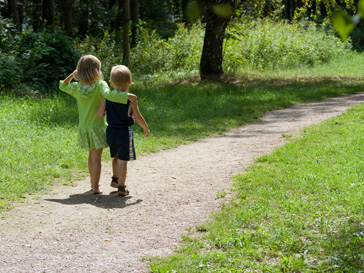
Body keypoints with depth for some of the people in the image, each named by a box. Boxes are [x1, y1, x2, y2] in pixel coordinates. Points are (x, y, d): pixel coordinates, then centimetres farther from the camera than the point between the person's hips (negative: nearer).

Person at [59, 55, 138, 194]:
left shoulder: (77, 87, 0)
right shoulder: (100, 85, -15)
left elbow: (62, 86, 18)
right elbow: (108, 94, -34)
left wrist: (72, 75, 13)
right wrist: (127, 96, -37)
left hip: (83, 128, 6)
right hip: (96, 127, -5)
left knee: (91, 155, 21)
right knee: (96, 158, 0)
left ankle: (93, 182, 33)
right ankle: (95, 187, 1)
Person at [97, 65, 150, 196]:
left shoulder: (107, 98, -4)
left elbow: (100, 114, -8)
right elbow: (138, 118, -8)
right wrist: (146, 129, 8)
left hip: (111, 131, 4)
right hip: (125, 132, -4)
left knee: (116, 157, 26)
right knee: (123, 160, 1)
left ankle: (115, 179, 39)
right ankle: (121, 187, 4)